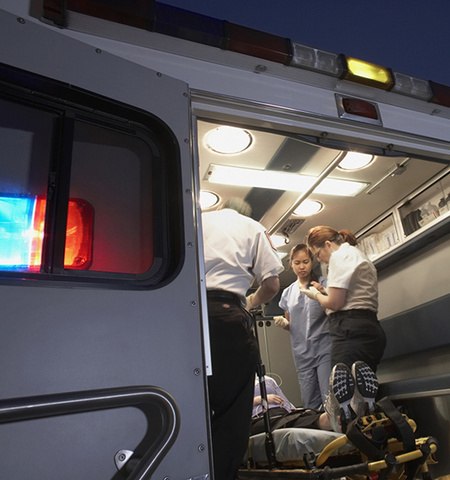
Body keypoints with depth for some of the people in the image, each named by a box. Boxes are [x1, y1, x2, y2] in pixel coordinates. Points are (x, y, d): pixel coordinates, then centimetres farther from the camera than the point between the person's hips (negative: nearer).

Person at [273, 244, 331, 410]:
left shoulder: (323, 284, 3)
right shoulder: (287, 293, 14)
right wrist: (283, 323, 0)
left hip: (324, 348, -4)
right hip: (302, 353, 4)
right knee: (310, 405, 7)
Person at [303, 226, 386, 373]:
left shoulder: (340, 255, -5)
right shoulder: (358, 255, 26)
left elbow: (335, 303, -12)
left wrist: (316, 294, 6)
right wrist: (324, 291, 20)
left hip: (351, 330, -10)